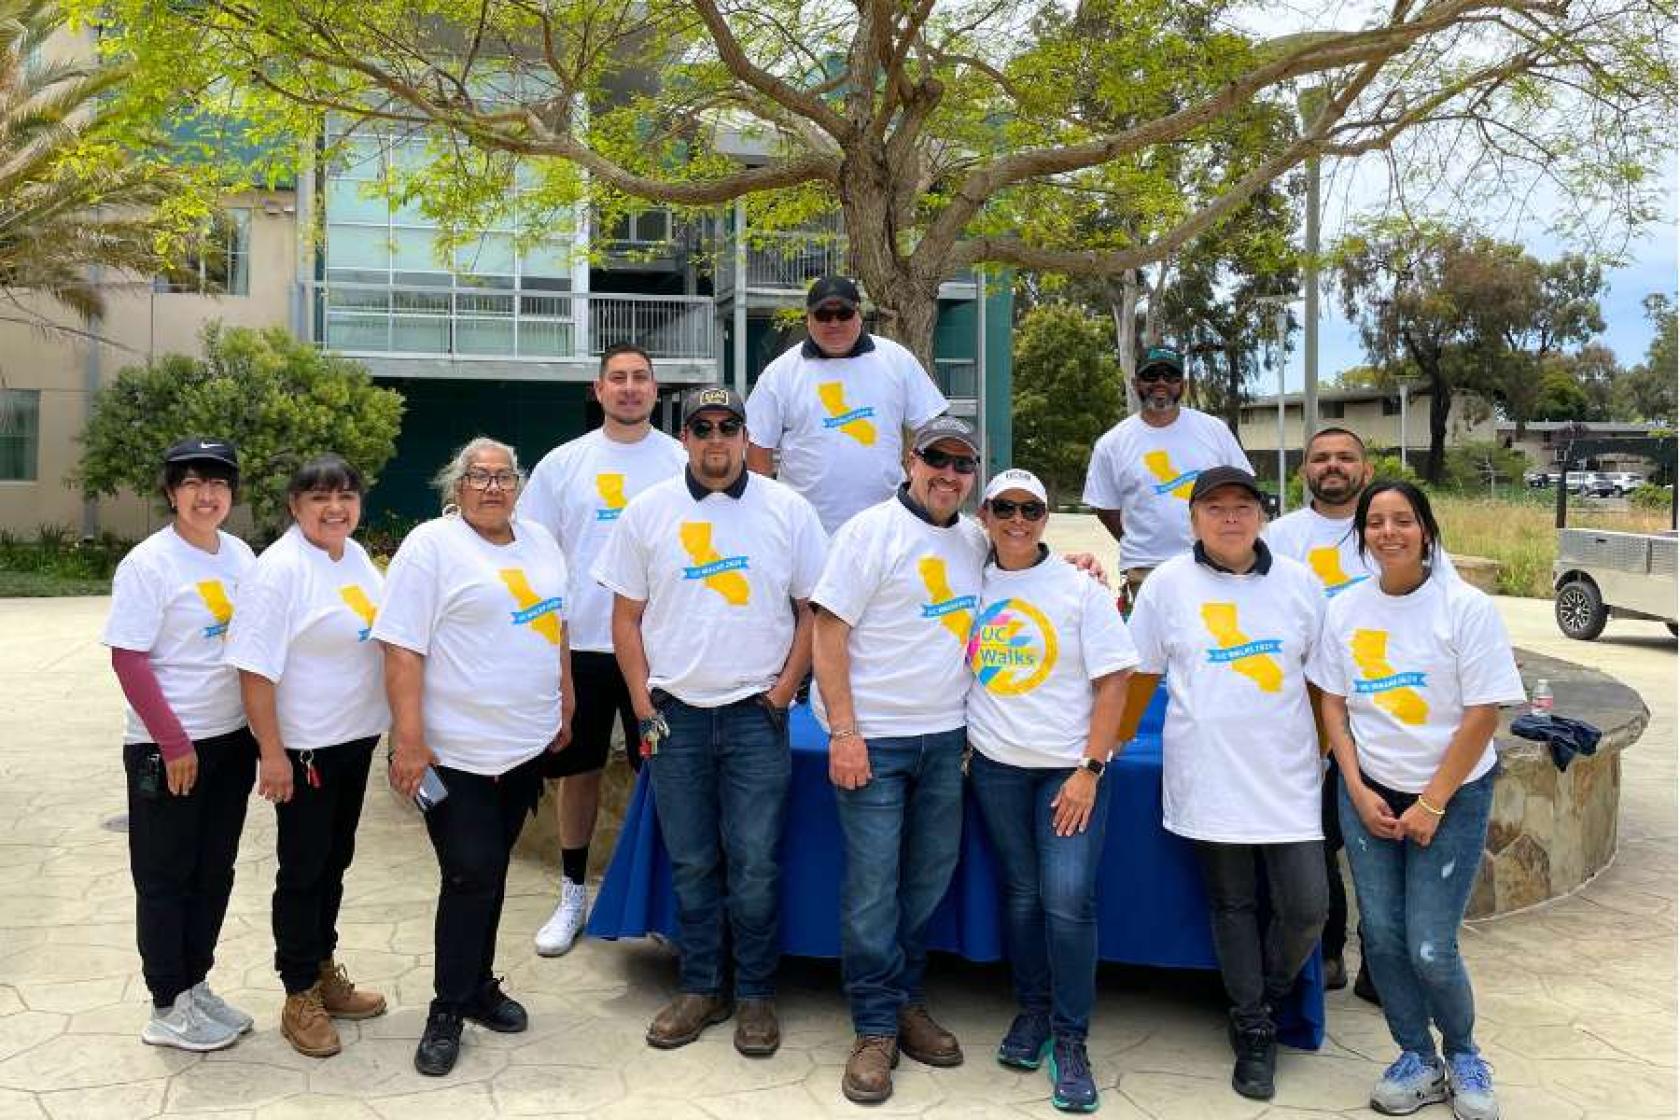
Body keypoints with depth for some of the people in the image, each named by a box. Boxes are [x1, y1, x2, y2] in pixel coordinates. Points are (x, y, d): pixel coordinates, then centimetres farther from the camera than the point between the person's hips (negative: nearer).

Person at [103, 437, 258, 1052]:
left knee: (213, 872, 15)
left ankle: (195, 984, 29)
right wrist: (173, 741, -17)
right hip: (166, 747, -6)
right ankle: (169, 1009, 17)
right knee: (165, 877, 6)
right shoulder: (147, 563, -13)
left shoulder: (240, 555, 4)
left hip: (231, 739, 6)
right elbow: (128, 658, -15)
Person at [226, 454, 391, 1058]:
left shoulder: (357, 557, 7)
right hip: (305, 747, -7)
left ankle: (324, 970, 34)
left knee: (335, 860, 18)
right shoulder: (278, 570, -18)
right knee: (302, 869, 5)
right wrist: (271, 753, -21)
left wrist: (395, 723, 18)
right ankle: (300, 997, 18)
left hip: (356, 737, 7)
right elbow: (255, 668, -20)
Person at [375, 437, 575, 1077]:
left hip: (526, 745, 6)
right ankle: (448, 1011, 12)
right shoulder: (430, 546, -10)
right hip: (458, 753, -6)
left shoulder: (539, 543, 10)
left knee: (490, 874, 15)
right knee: (469, 878, -3)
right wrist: (409, 742, -19)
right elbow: (402, 649, -15)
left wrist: (565, 707, 16)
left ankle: (477, 985, 29)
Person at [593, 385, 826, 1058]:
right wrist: (645, 709, 0)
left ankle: (755, 995, 17)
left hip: (756, 715, -1)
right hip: (675, 716, 1)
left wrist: (783, 692, -3)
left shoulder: (788, 511, 2)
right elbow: (626, 617, 6)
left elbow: (813, 610, 5)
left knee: (755, 865, 1)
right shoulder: (648, 511, 4)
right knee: (691, 864, 9)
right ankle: (700, 989, 24)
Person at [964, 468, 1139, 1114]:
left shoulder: (1079, 587, -3)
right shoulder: (973, 588, 6)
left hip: (1070, 767, -3)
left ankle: (1069, 1039, 4)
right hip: (996, 767, 3)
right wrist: (957, 747, 3)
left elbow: (1114, 680, -5)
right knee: (1021, 892, 9)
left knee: (1069, 898, -11)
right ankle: (1031, 1010, 28)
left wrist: (1090, 770, -11)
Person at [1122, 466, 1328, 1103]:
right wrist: (1114, 743, 8)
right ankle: (1254, 1035, 23)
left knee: (1306, 909, -1)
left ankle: (1263, 1002, 27)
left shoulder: (1299, 583, 5)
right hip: (1208, 781, -1)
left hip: (1287, 778, 1)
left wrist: (1325, 753, 11)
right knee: (1232, 906, 8)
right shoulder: (1168, 584, 0)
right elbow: (1142, 673, 7)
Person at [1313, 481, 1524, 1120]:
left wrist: (1431, 805, -12)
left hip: (1452, 795, -3)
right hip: (1369, 792, 4)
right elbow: (1333, 704, 6)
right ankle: (1417, 1061, 24)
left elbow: (1483, 714, -12)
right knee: (1382, 937, 3)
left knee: (1431, 950, -5)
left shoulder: (1466, 608, -10)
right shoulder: (1345, 610, 2)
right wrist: (1359, 791, -4)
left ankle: (1463, 1056, 24)